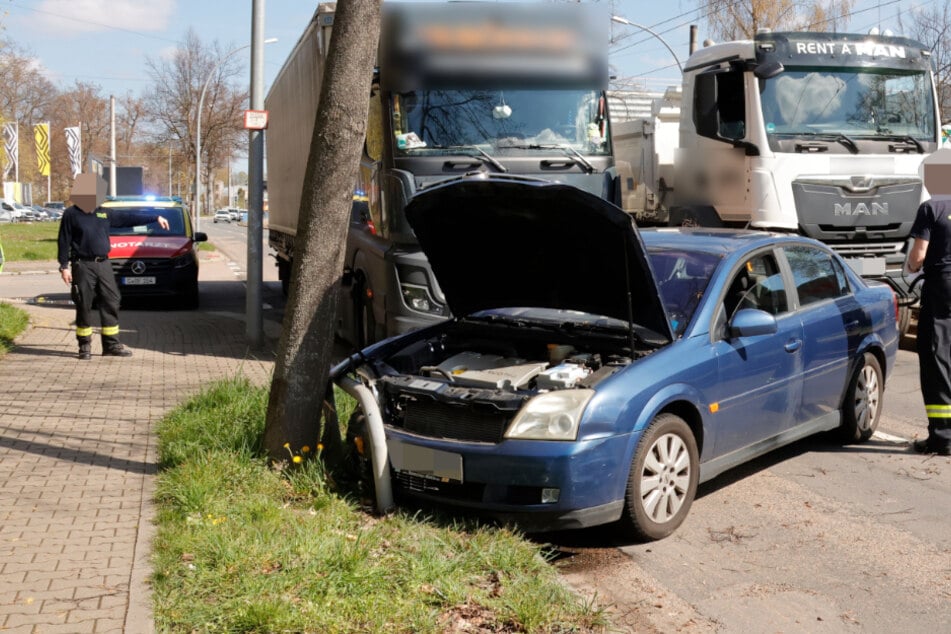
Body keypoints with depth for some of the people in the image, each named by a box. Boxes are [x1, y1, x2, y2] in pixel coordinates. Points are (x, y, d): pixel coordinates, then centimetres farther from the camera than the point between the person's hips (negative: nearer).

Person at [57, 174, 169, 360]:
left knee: (111, 304, 4)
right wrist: (64, 266, -8)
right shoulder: (71, 214, -3)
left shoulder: (104, 213, 12)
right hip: (82, 266, -5)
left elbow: (129, 218, 15)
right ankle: (84, 346, 10)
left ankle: (112, 344, 11)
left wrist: (155, 218, 14)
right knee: (84, 306, 0)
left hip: (103, 264, 5)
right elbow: (64, 242, -3)